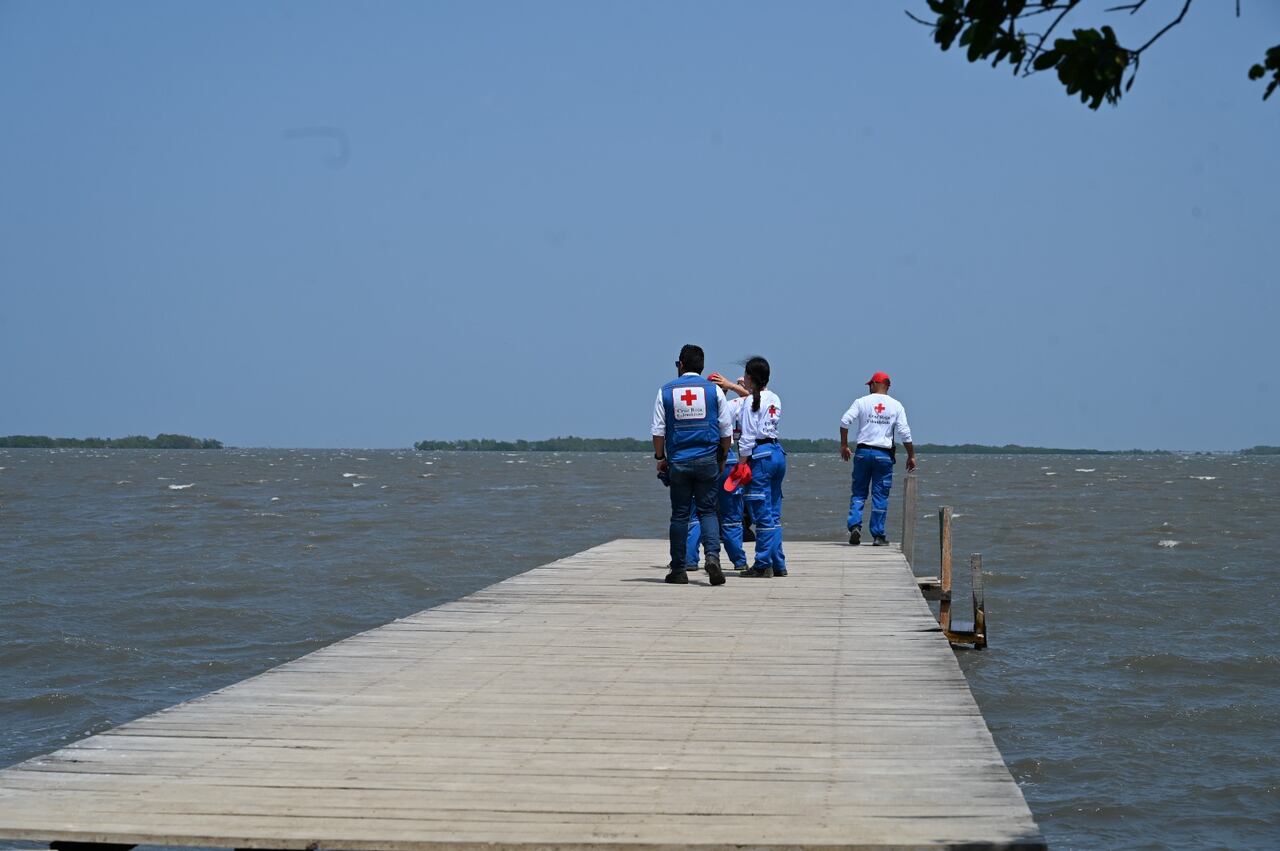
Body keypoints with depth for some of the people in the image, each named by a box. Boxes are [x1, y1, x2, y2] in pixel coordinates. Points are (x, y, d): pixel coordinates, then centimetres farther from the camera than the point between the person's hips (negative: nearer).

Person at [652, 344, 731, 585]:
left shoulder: (666, 391, 2)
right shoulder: (714, 390, 3)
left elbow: (658, 430, 2)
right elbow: (726, 429, 5)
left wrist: (660, 457, 12)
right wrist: (722, 458, 15)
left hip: (678, 461, 0)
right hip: (707, 460, 0)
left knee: (679, 515, 6)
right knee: (707, 511, 5)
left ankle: (678, 570, 7)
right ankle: (712, 555, -18)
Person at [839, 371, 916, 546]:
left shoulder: (862, 402, 1)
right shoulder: (896, 406, 3)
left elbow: (845, 421, -7)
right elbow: (904, 433, -1)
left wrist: (844, 445, 4)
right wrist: (911, 455, 6)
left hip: (863, 453, 0)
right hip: (884, 455, 0)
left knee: (858, 492, 9)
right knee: (880, 495, 5)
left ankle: (855, 526, -9)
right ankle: (878, 535, 6)